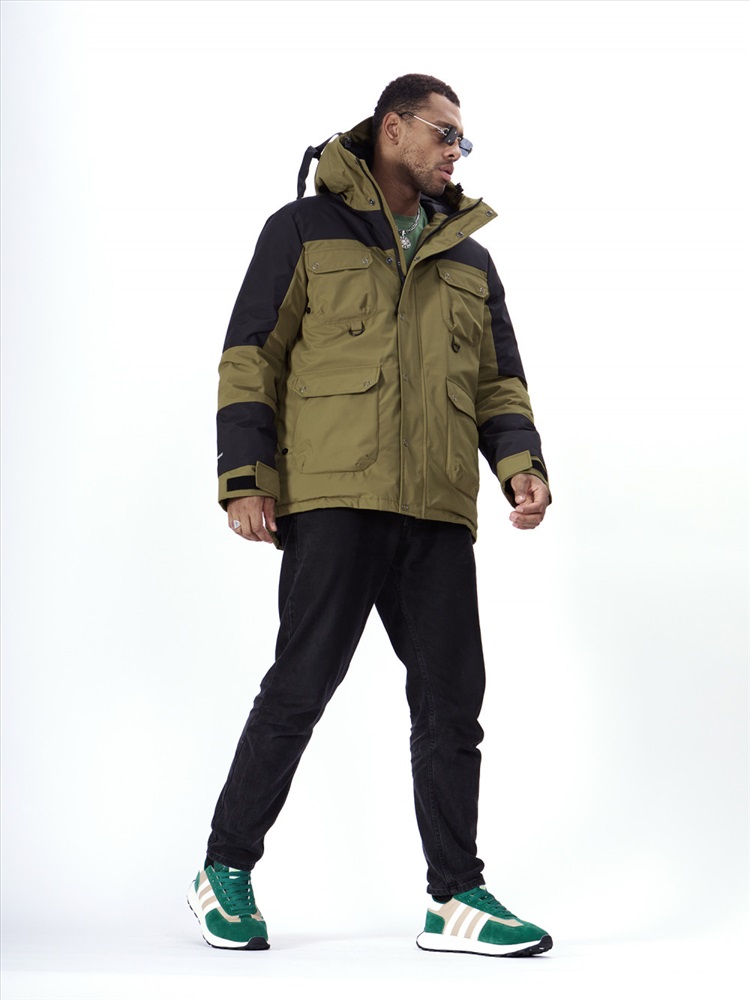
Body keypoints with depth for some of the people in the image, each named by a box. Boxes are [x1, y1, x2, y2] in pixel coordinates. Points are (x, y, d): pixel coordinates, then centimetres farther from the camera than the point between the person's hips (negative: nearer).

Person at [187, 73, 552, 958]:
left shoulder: (470, 259, 22)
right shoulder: (304, 229, 7)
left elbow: (497, 381, 20)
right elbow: (251, 356, 2)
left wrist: (521, 463, 1)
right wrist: (244, 478, -8)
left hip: (437, 512, 5)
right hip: (332, 497, -5)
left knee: (451, 700, 2)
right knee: (300, 686, -4)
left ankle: (456, 899, 9)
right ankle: (224, 872, 13)